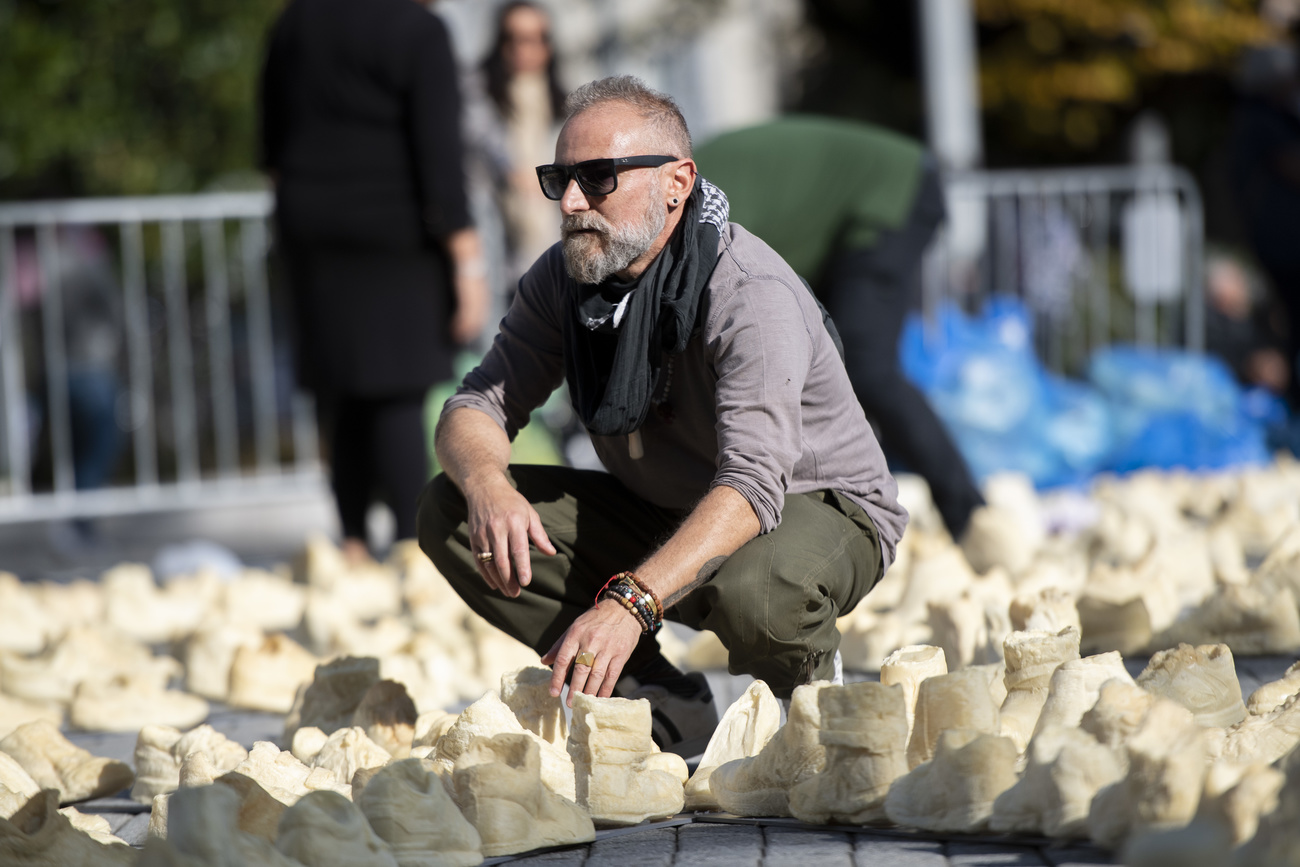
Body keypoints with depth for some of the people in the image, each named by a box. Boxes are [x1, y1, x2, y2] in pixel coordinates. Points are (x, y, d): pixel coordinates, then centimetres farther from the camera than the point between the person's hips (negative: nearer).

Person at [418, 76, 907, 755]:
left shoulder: (752, 297, -29)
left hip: (818, 506, -7)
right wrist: (487, 484, -33)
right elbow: (475, 407, -7)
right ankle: (663, 709, -6)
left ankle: (810, 688, -3)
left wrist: (629, 602, -54)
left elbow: (751, 485, -39)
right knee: (449, 511, -12)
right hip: (664, 516, 7)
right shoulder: (563, 279, -7)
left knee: (748, 590, -42)